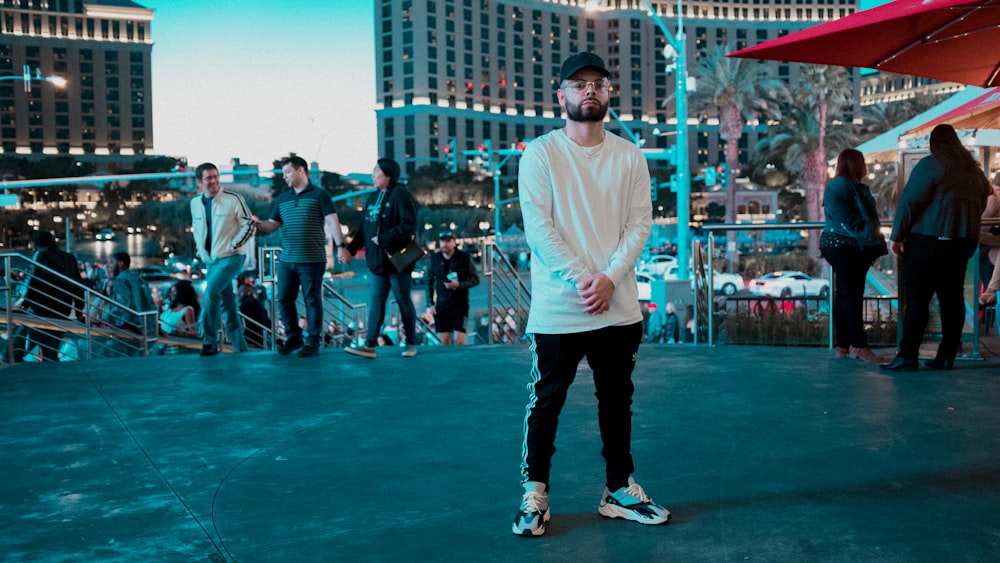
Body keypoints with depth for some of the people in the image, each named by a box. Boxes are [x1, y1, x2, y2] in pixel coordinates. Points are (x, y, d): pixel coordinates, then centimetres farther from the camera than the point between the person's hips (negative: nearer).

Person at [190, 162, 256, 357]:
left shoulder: (233, 199, -11)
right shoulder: (195, 203, 6)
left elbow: (249, 226, -8)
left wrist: (232, 246, -12)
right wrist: (200, 250, 11)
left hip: (231, 257, -6)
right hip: (211, 259, 6)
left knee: (211, 290, -23)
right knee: (226, 303, 9)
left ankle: (209, 342, -17)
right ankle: (240, 348, 18)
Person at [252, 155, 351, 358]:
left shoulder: (319, 195, -2)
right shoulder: (282, 199, 15)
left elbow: (332, 222, -9)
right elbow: (273, 225, 15)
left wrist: (341, 246, -20)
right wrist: (259, 225, -7)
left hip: (312, 260, -6)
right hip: (286, 260, 6)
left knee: (312, 301, 1)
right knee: (284, 300, 8)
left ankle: (312, 343, 10)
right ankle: (293, 337, 24)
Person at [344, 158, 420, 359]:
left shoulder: (400, 195, -9)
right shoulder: (372, 198, 15)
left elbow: (409, 225, -18)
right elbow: (364, 228, 17)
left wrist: (384, 238, -19)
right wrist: (351, 249, 7)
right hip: (378, 260, 7)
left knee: (404, 301, 3)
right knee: (376, 301, 3)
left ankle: (411, 343, 15)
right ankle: (370, 345, 2)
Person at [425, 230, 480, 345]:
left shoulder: (465, 257, -4)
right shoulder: (435, 258, 3)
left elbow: (475, 279, -1)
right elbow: (429, 282, 10)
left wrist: (459, 285, -18)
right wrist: (430, 304, 4)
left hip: (460, 305, -2)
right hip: (441, 306, 2)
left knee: (459, 340, -9)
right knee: (444, 340, 3)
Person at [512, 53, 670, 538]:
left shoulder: (629, 156, 8)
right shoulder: (540, 153, -2)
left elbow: (640, 223, 2)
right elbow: (537, 226, -10)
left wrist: (609, 278, -13)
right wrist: (580, 280, -17)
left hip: (619, 310, 4)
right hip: (556, 310, -3)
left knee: (617, 402, 13)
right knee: (545, 404, 5)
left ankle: (620, 489, 26)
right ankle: (534, 494, 18)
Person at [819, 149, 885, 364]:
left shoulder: (858, 187, 22)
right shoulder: (839, 185, -10)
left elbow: (867, 217, 25)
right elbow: (840, 213, -23)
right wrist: (861, 230, -23)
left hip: (855, 248, 10)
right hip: (842, 247, -10)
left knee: (845, 295, 8)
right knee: (852, 294, -12)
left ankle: (843, 346, 9)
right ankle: (859, 346, -13)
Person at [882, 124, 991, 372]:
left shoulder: (931, 164, -7)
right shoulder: (975, 170, 15)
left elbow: (910, 201, -12)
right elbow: (981, 206, 21)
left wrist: (897, 235, -9)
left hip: (929, 240, -7)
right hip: (965, 240, 7)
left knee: (916, 298, -6)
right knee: (952, 298, 9)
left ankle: (907, 356, -9)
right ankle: (946, 356, 11)